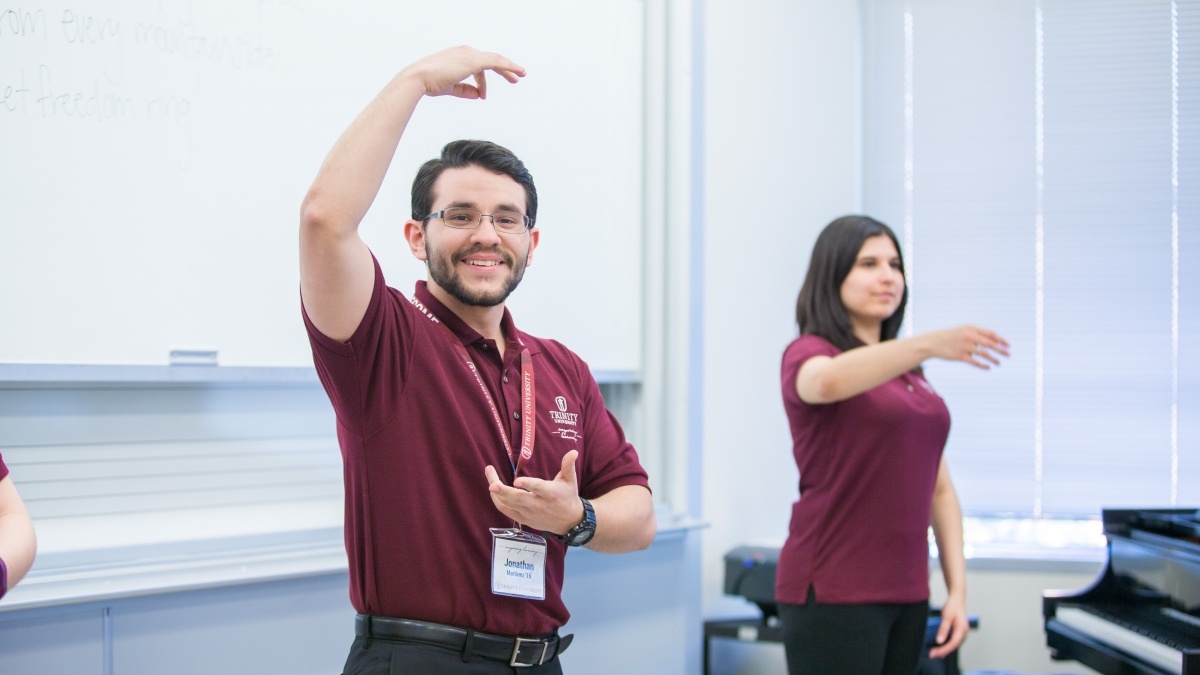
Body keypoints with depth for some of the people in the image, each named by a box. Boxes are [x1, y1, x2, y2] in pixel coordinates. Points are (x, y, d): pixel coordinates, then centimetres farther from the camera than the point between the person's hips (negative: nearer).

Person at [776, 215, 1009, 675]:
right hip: (833, 594, -7)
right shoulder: (808, 355, -4)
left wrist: (957, 590, 7)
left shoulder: (908, 374, 17)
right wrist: (928, 343, -44)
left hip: (905, 593, 7)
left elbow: (939, 488, 16)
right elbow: (828, 381, -30)